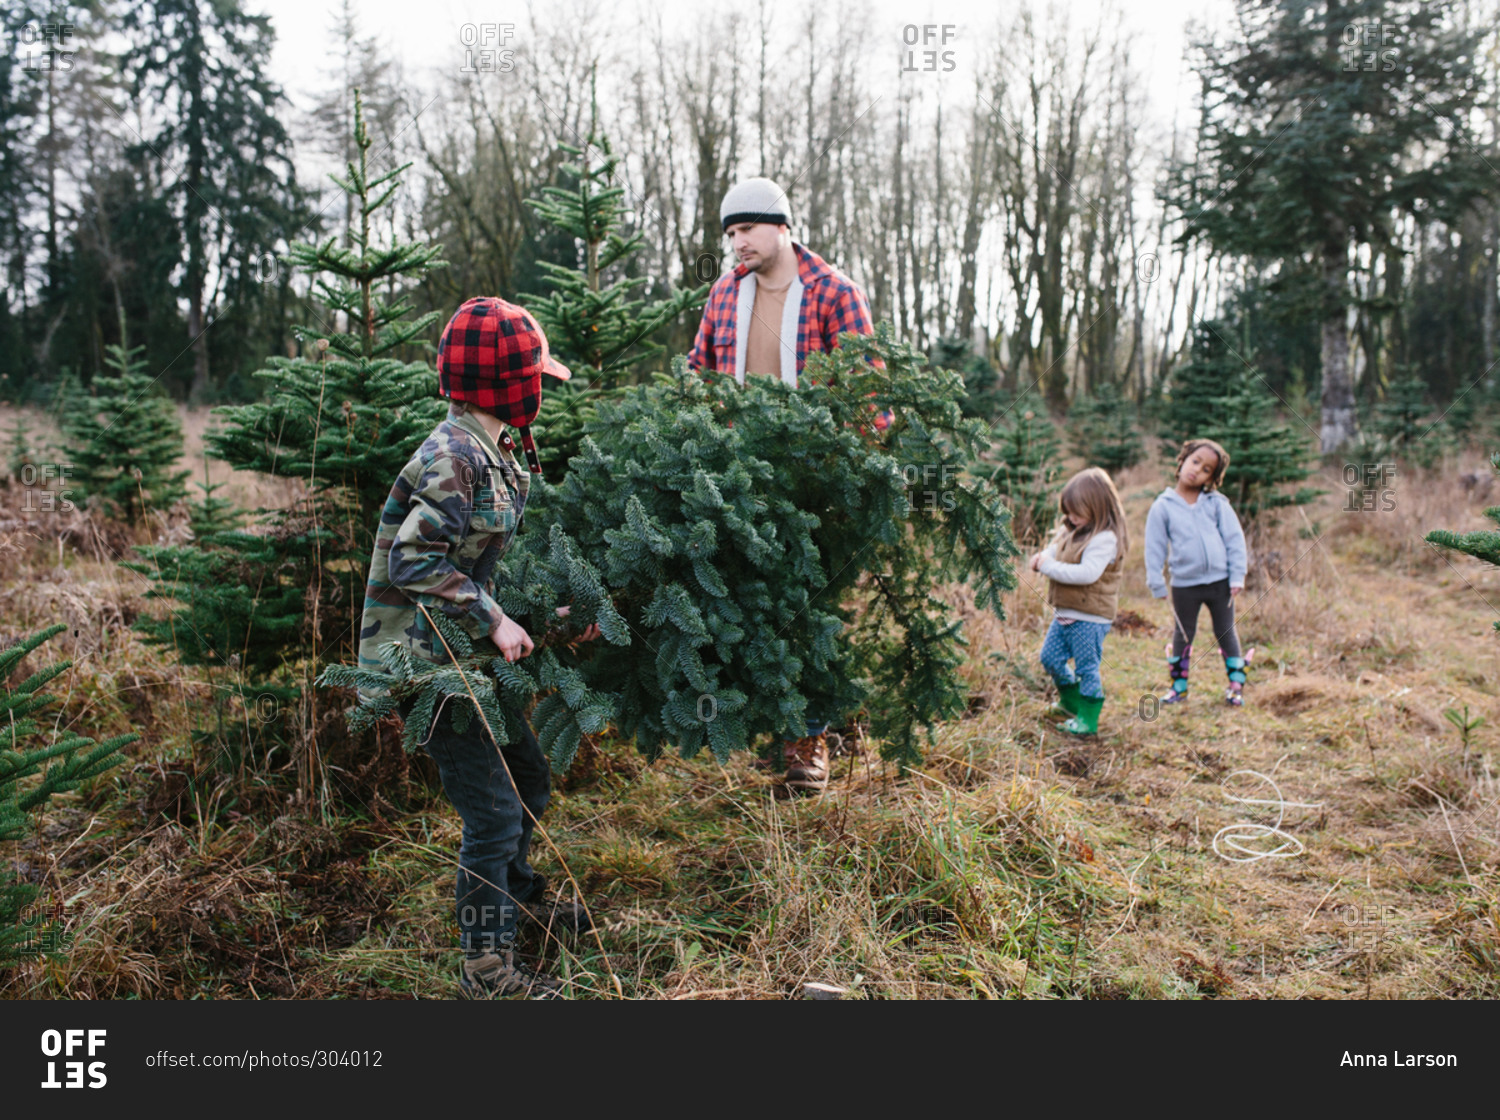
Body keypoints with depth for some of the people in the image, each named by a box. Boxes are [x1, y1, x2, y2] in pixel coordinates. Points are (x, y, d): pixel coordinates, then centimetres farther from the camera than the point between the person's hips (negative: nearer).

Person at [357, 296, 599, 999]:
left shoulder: (495, 454, 9)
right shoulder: (454, 457, -21)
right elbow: (413, 559, -26)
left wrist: (548, 611, 3)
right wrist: (493, 621, -23)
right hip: (426, 661, -10)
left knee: (529, 777, 21)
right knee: (494, 810, -3)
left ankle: (515, 896, 45)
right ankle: (486, 967, 14)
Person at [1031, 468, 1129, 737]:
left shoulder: (1105, 539, -20)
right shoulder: (1072, 531, 9)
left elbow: (1088, 573, -30)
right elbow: (1055, 550, 19)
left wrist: (1049, 567, -24)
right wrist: (1042, 558, -5)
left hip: (1090, 617, -9)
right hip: (1065, 613, 9)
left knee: (1087, 667, 1)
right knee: (1050, 657, 18)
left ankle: (1088, 719, 13)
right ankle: (1072, 700, 38)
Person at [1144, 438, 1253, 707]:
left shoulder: (1217, 503, -1)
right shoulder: (1163, 507, -3)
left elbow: (1234, 539, 1)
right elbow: (1154, 548, 1)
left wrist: (1237, 576, -4)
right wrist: (1157, 584, -1)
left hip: (1220, 581, 0)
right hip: (1184, 584, 0)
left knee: (1226, 634, 12)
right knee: (1183, 636, 13)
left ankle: (1236, 684, 23)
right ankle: (1179, 685, 25)